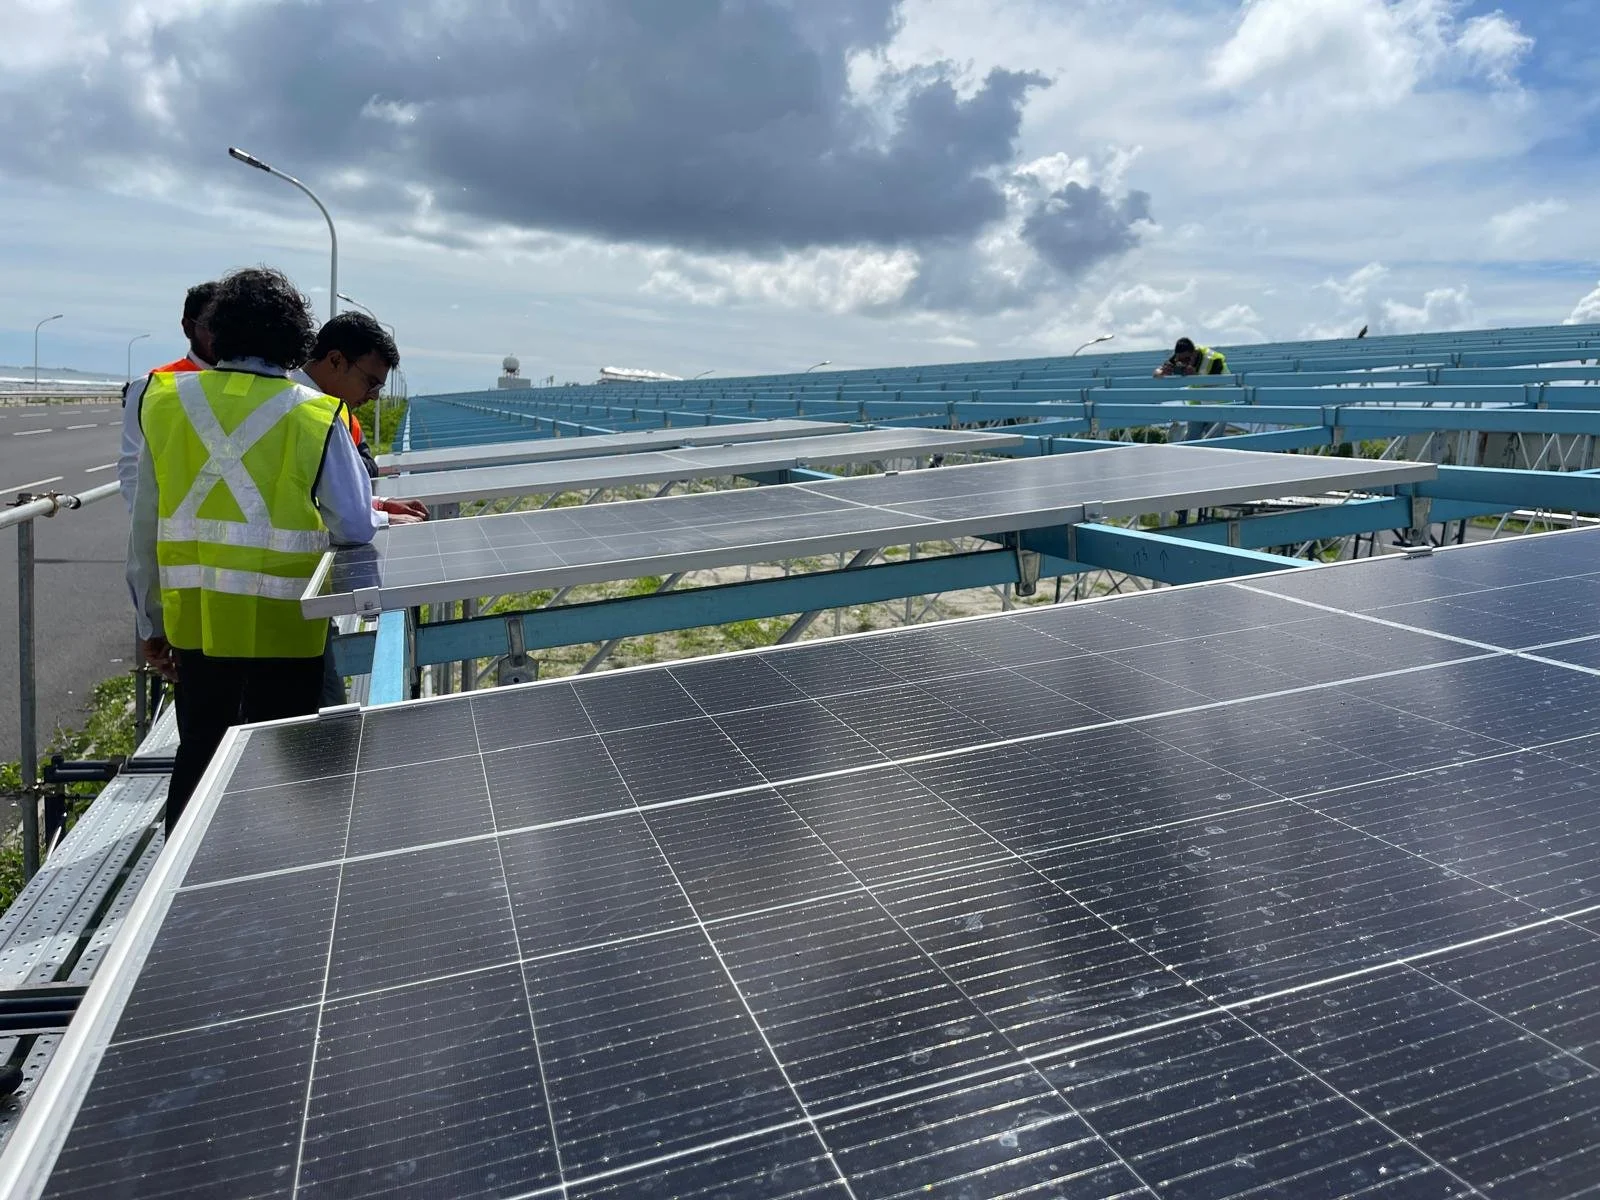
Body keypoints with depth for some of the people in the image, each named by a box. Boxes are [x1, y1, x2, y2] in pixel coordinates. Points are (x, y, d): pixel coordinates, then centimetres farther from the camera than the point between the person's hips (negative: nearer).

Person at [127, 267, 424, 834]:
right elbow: (353, 526, -8)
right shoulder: (315, 415, -11)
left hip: (193, 621, 3)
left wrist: (150, 623, 14)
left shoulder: (165, 401, 0)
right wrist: (383, 519, 15)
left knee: (197, 756, 19)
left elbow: (145, 527, 5)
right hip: (282, 625, -3)